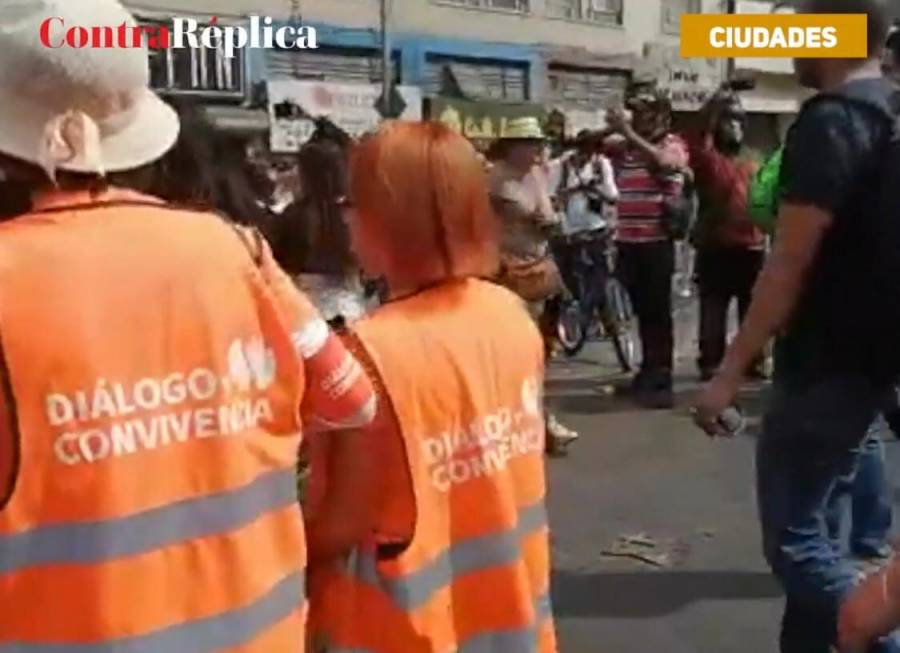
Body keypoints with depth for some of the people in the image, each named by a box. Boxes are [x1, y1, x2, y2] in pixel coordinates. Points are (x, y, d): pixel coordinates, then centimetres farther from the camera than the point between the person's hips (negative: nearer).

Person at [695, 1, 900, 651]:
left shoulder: (830, 121, -17)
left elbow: (790, 264, -21)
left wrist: (730, 373, -18)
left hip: (828, 361, -9)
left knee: (792, 536, -2)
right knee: (810, 521, 17)